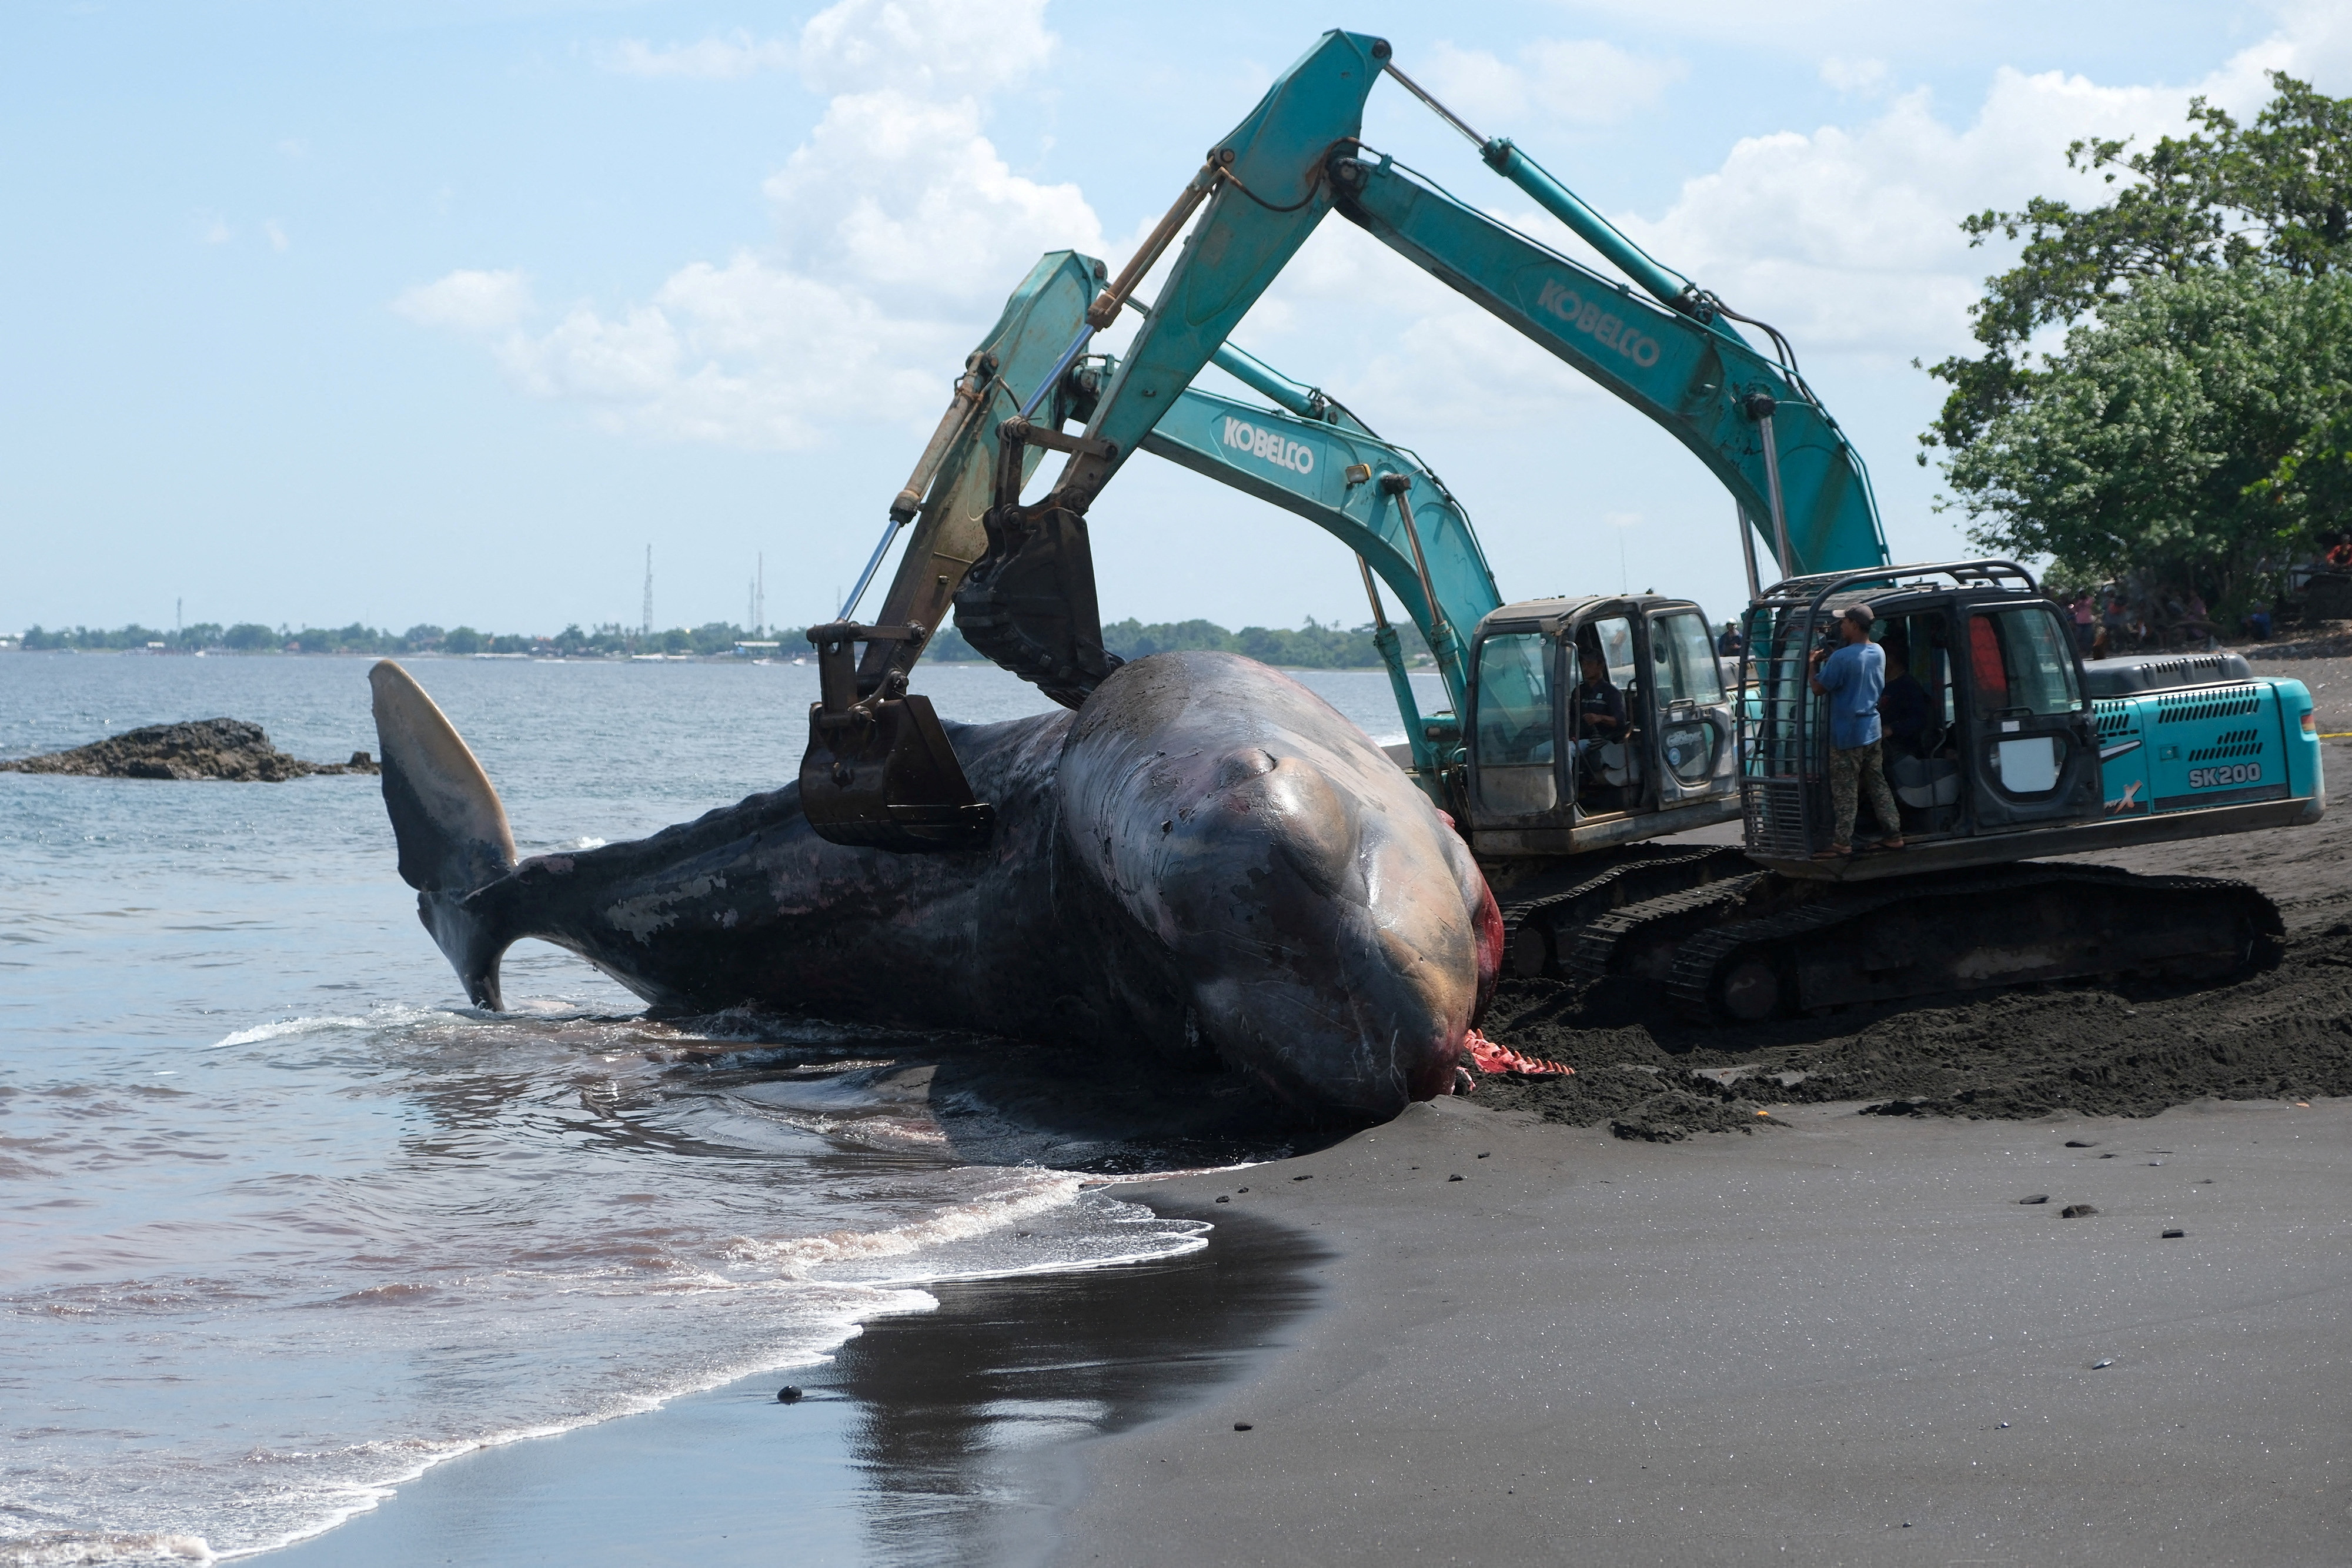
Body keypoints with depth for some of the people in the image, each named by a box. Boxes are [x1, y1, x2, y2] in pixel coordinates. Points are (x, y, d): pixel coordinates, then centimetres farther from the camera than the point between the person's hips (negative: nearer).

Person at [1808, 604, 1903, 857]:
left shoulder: (1841, 659, -21)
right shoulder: (1878, 653, 5)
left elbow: (1819, 688, -15)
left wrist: (1814, 664, 3)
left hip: (1847, 734, -8)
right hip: (1872, 730, 8)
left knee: (1844, 790, -1)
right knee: (1878, 784, 15)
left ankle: (1842, 843, 2)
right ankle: (1894, 834, 17)